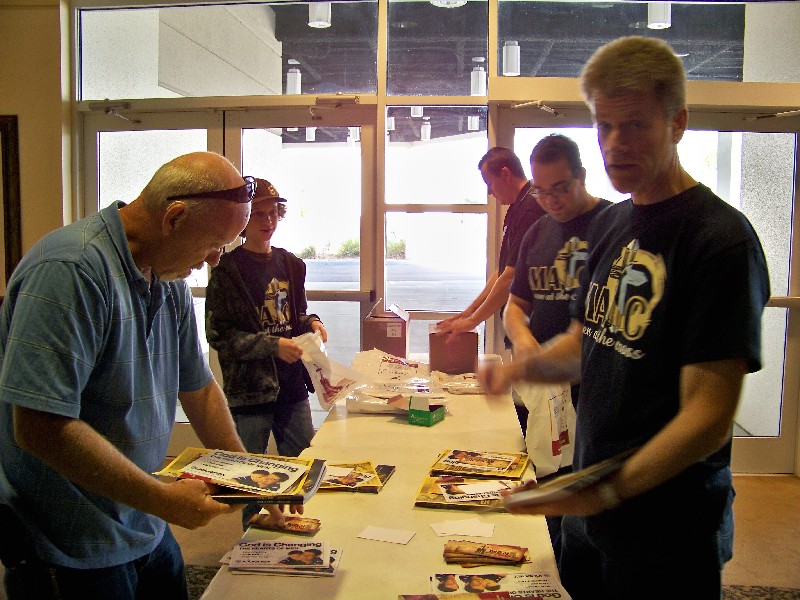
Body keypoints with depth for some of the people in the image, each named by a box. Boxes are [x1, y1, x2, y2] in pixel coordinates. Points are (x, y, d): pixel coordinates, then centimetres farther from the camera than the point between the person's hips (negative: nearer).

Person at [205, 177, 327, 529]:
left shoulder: (291, 265, 9)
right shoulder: (228, 269, -8)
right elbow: (219, 334, -12)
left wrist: (311, 322, -1)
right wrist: (273, 345, -21)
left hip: (293, 386, 5)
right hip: (249, 391, -5)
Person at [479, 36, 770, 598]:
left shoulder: (722, 239, -19)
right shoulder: (610, 224, 5)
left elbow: (709, 416, -21)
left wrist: (611, 490, -29)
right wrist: (524, 366, -4)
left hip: (669, 523, -7)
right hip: (590, 500, 7)